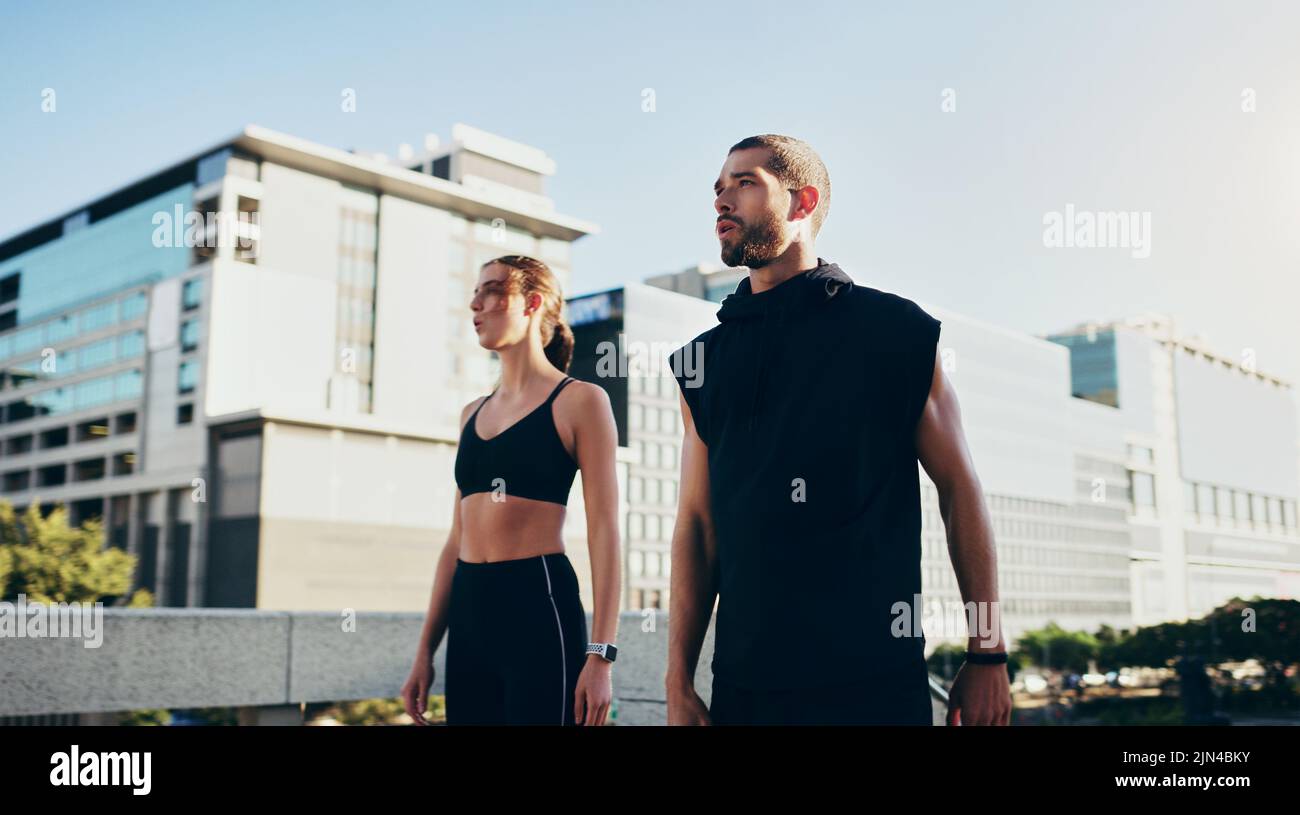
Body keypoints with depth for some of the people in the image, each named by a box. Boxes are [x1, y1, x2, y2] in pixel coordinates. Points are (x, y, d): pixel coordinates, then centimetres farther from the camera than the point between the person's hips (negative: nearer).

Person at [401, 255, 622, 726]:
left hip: (540, 604, -6)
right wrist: (426, 651, 14)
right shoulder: (473, 414, 16)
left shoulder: (579, 400, -3)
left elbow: (604, 531, -9)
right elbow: (458, 539, 17)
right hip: (469, 613, 6)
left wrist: (600, 654, -17)